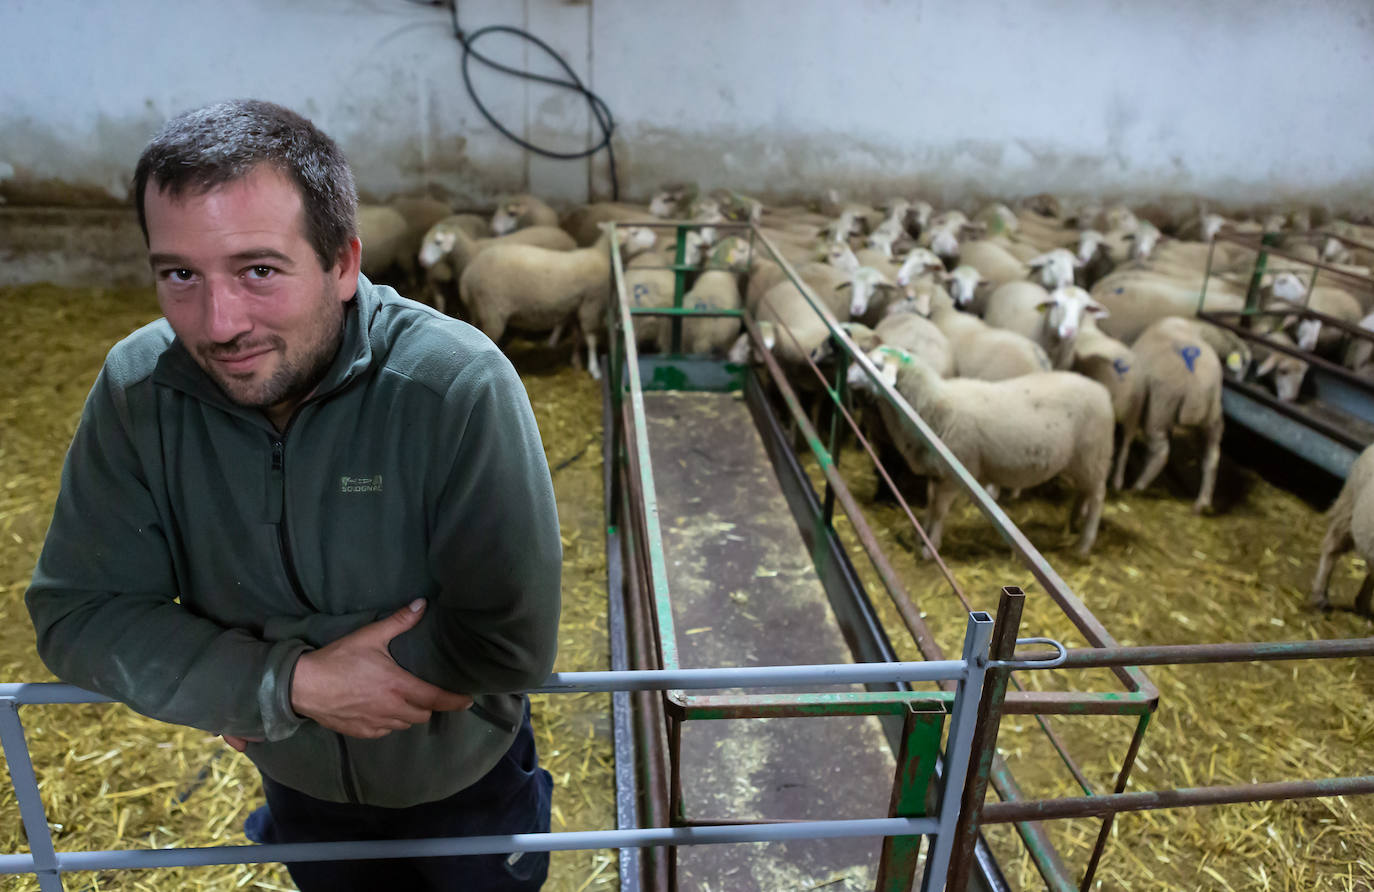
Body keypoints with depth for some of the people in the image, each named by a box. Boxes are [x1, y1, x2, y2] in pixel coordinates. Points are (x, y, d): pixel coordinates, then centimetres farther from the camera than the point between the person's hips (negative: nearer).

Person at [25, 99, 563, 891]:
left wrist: (243, 660, -24)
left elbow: (509, 640, -33)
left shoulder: (459, 386, -33)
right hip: (299, 782, 3)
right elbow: (76, 613, -14)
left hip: (466, 781, -2)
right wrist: (293, 683, -27)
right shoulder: (138, 389, -20)